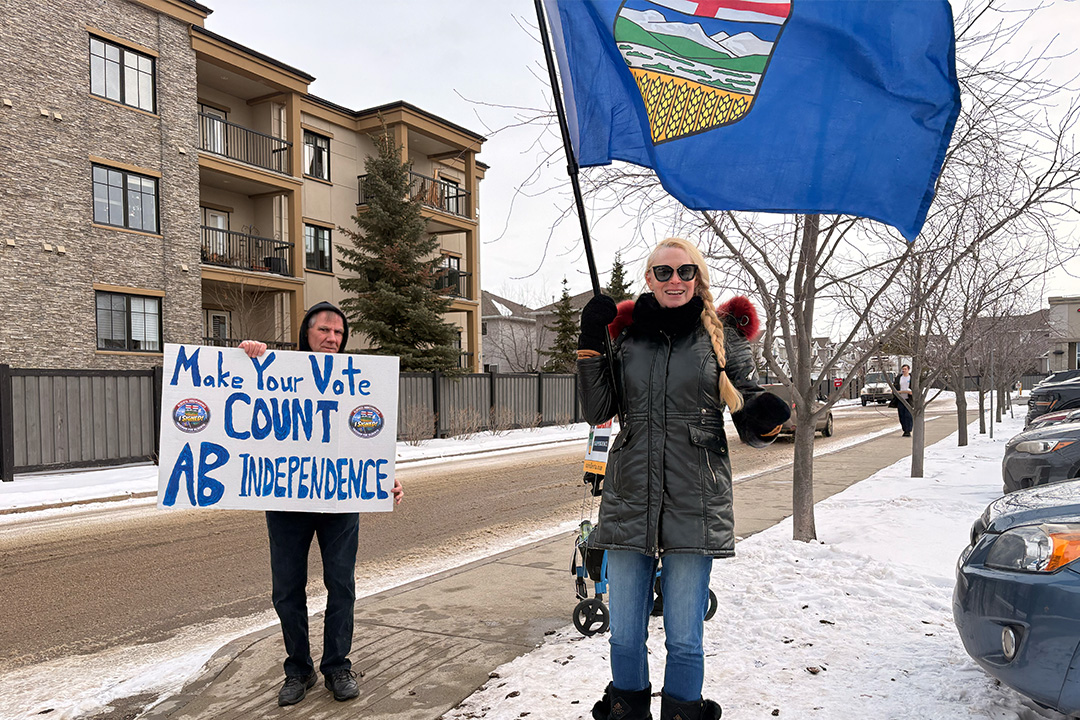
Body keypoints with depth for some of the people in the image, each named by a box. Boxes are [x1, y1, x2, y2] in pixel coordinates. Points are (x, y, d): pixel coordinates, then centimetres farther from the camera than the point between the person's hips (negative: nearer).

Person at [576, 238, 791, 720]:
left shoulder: (722, 336, 3)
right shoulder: (627, 335, 9)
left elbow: (750, 428, 5)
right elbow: (597, 412, 5)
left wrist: (764, 421, -19)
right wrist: (591, 344, -4)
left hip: (694, 503, -2)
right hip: (629, 499, 2)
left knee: (685, 641, 6)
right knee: (624, 636, 12)